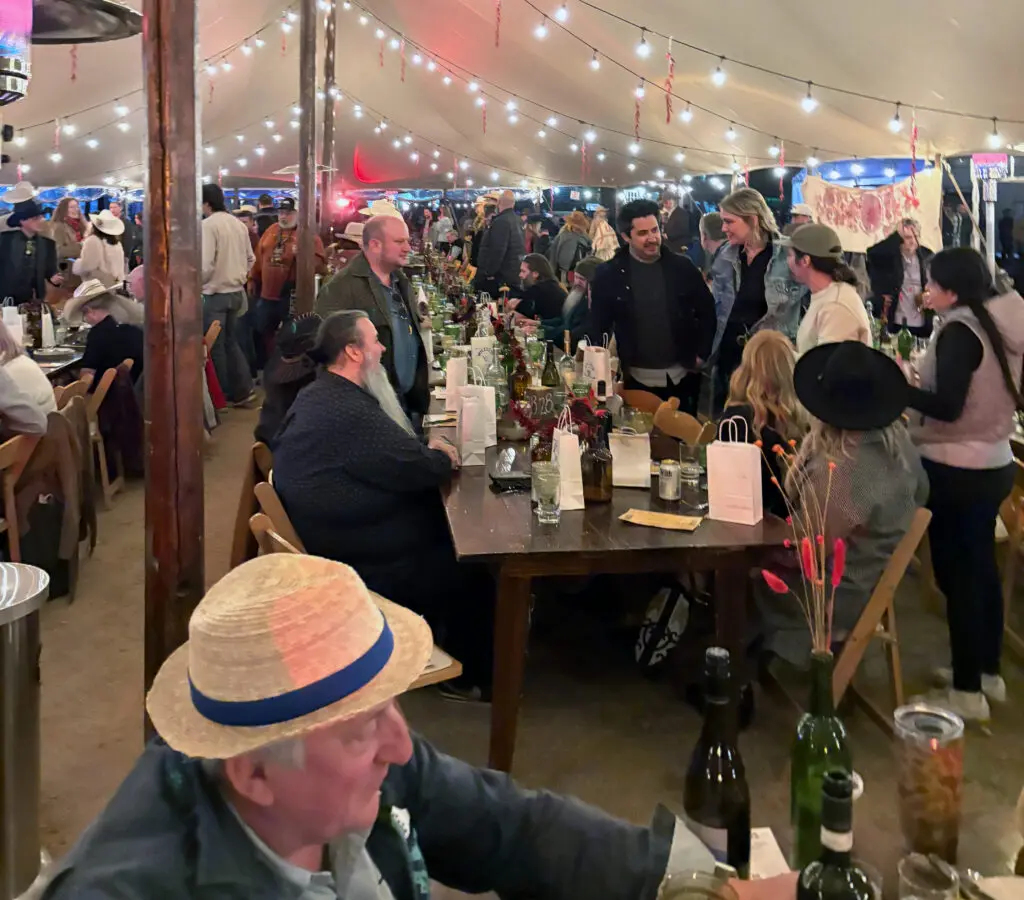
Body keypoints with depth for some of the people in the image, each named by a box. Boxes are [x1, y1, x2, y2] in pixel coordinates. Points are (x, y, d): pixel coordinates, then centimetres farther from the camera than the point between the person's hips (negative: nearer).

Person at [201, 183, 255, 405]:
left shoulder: (207, 224, -16)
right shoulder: (239, 224, 7)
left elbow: (205, 264, -22)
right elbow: (250, 258, 14)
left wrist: (196, 283, -5)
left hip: (215, 293, -7)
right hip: (236, 292, 7)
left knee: (214, 346, 4)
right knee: (230, 341, 18)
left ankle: (220, 397, 11)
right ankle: (243, 389, 17)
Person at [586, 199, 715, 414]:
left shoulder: (682, 267, -1)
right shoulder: (609, 275, -4)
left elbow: (707, 312, 8)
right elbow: (597, 326, 1)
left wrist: (701, 355, 1)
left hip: (681, 376, 2)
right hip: (636, 378, -1)